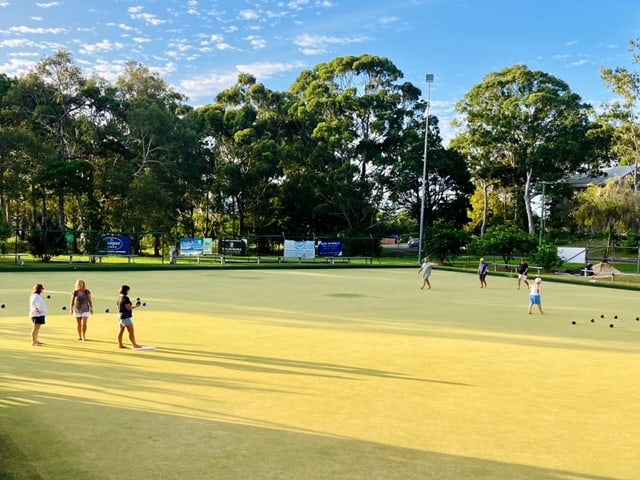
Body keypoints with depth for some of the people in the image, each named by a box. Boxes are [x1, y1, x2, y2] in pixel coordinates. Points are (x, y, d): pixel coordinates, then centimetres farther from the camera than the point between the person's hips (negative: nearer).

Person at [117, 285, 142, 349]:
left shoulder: (119, 298, 10)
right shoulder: (126, 298, -19)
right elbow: (128, 308, -22)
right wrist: (136, 306, -12)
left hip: (120, 315, 10)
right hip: (126, 317, -10)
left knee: (121, 331, 13)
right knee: (131, 332, -4)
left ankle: (120, 344, 18)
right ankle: (134, 345, 0)